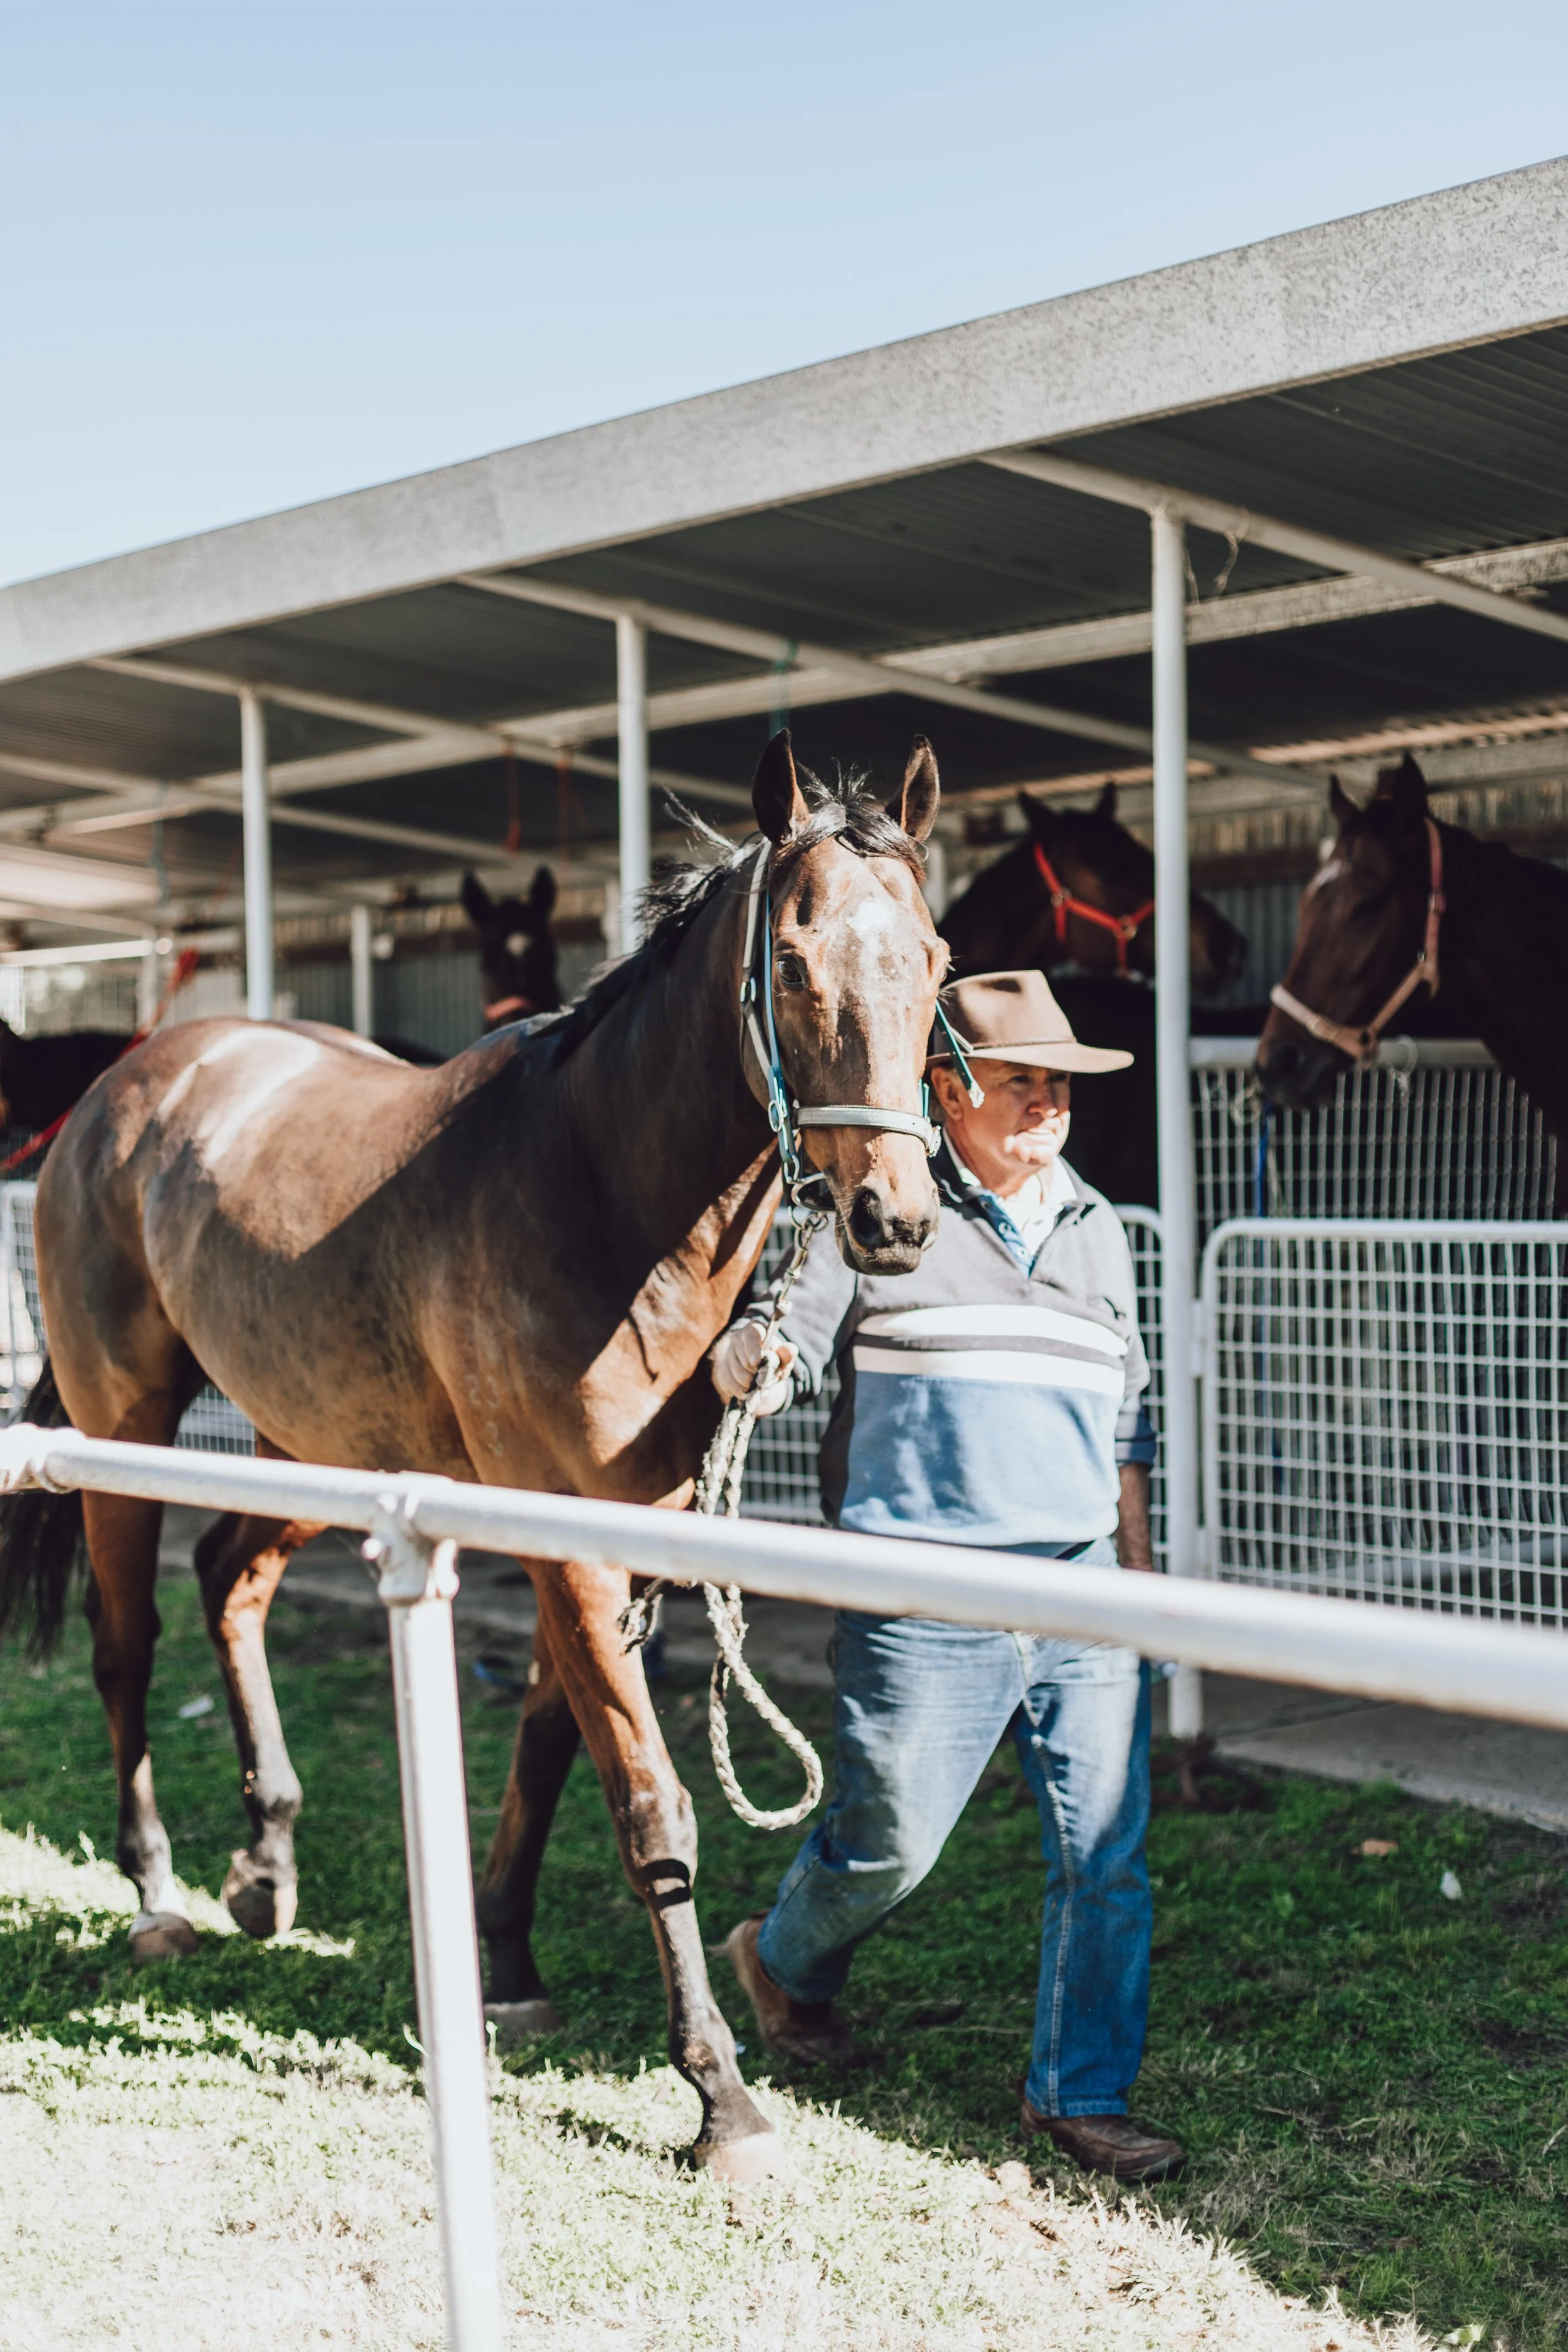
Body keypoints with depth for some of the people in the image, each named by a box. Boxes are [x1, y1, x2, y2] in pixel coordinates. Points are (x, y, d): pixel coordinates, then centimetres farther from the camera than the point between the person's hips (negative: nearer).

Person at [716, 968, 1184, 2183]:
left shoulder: (1094, 1226, 13)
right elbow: (782, 1341, -8)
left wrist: (1139, 1579, 18)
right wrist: (750, 1361, -32)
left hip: (1082, 1590, 5)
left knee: (1109, 1853, 3)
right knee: (889, 1841, 6)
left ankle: (1082, 2091, 18)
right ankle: (786, 1958, 38)